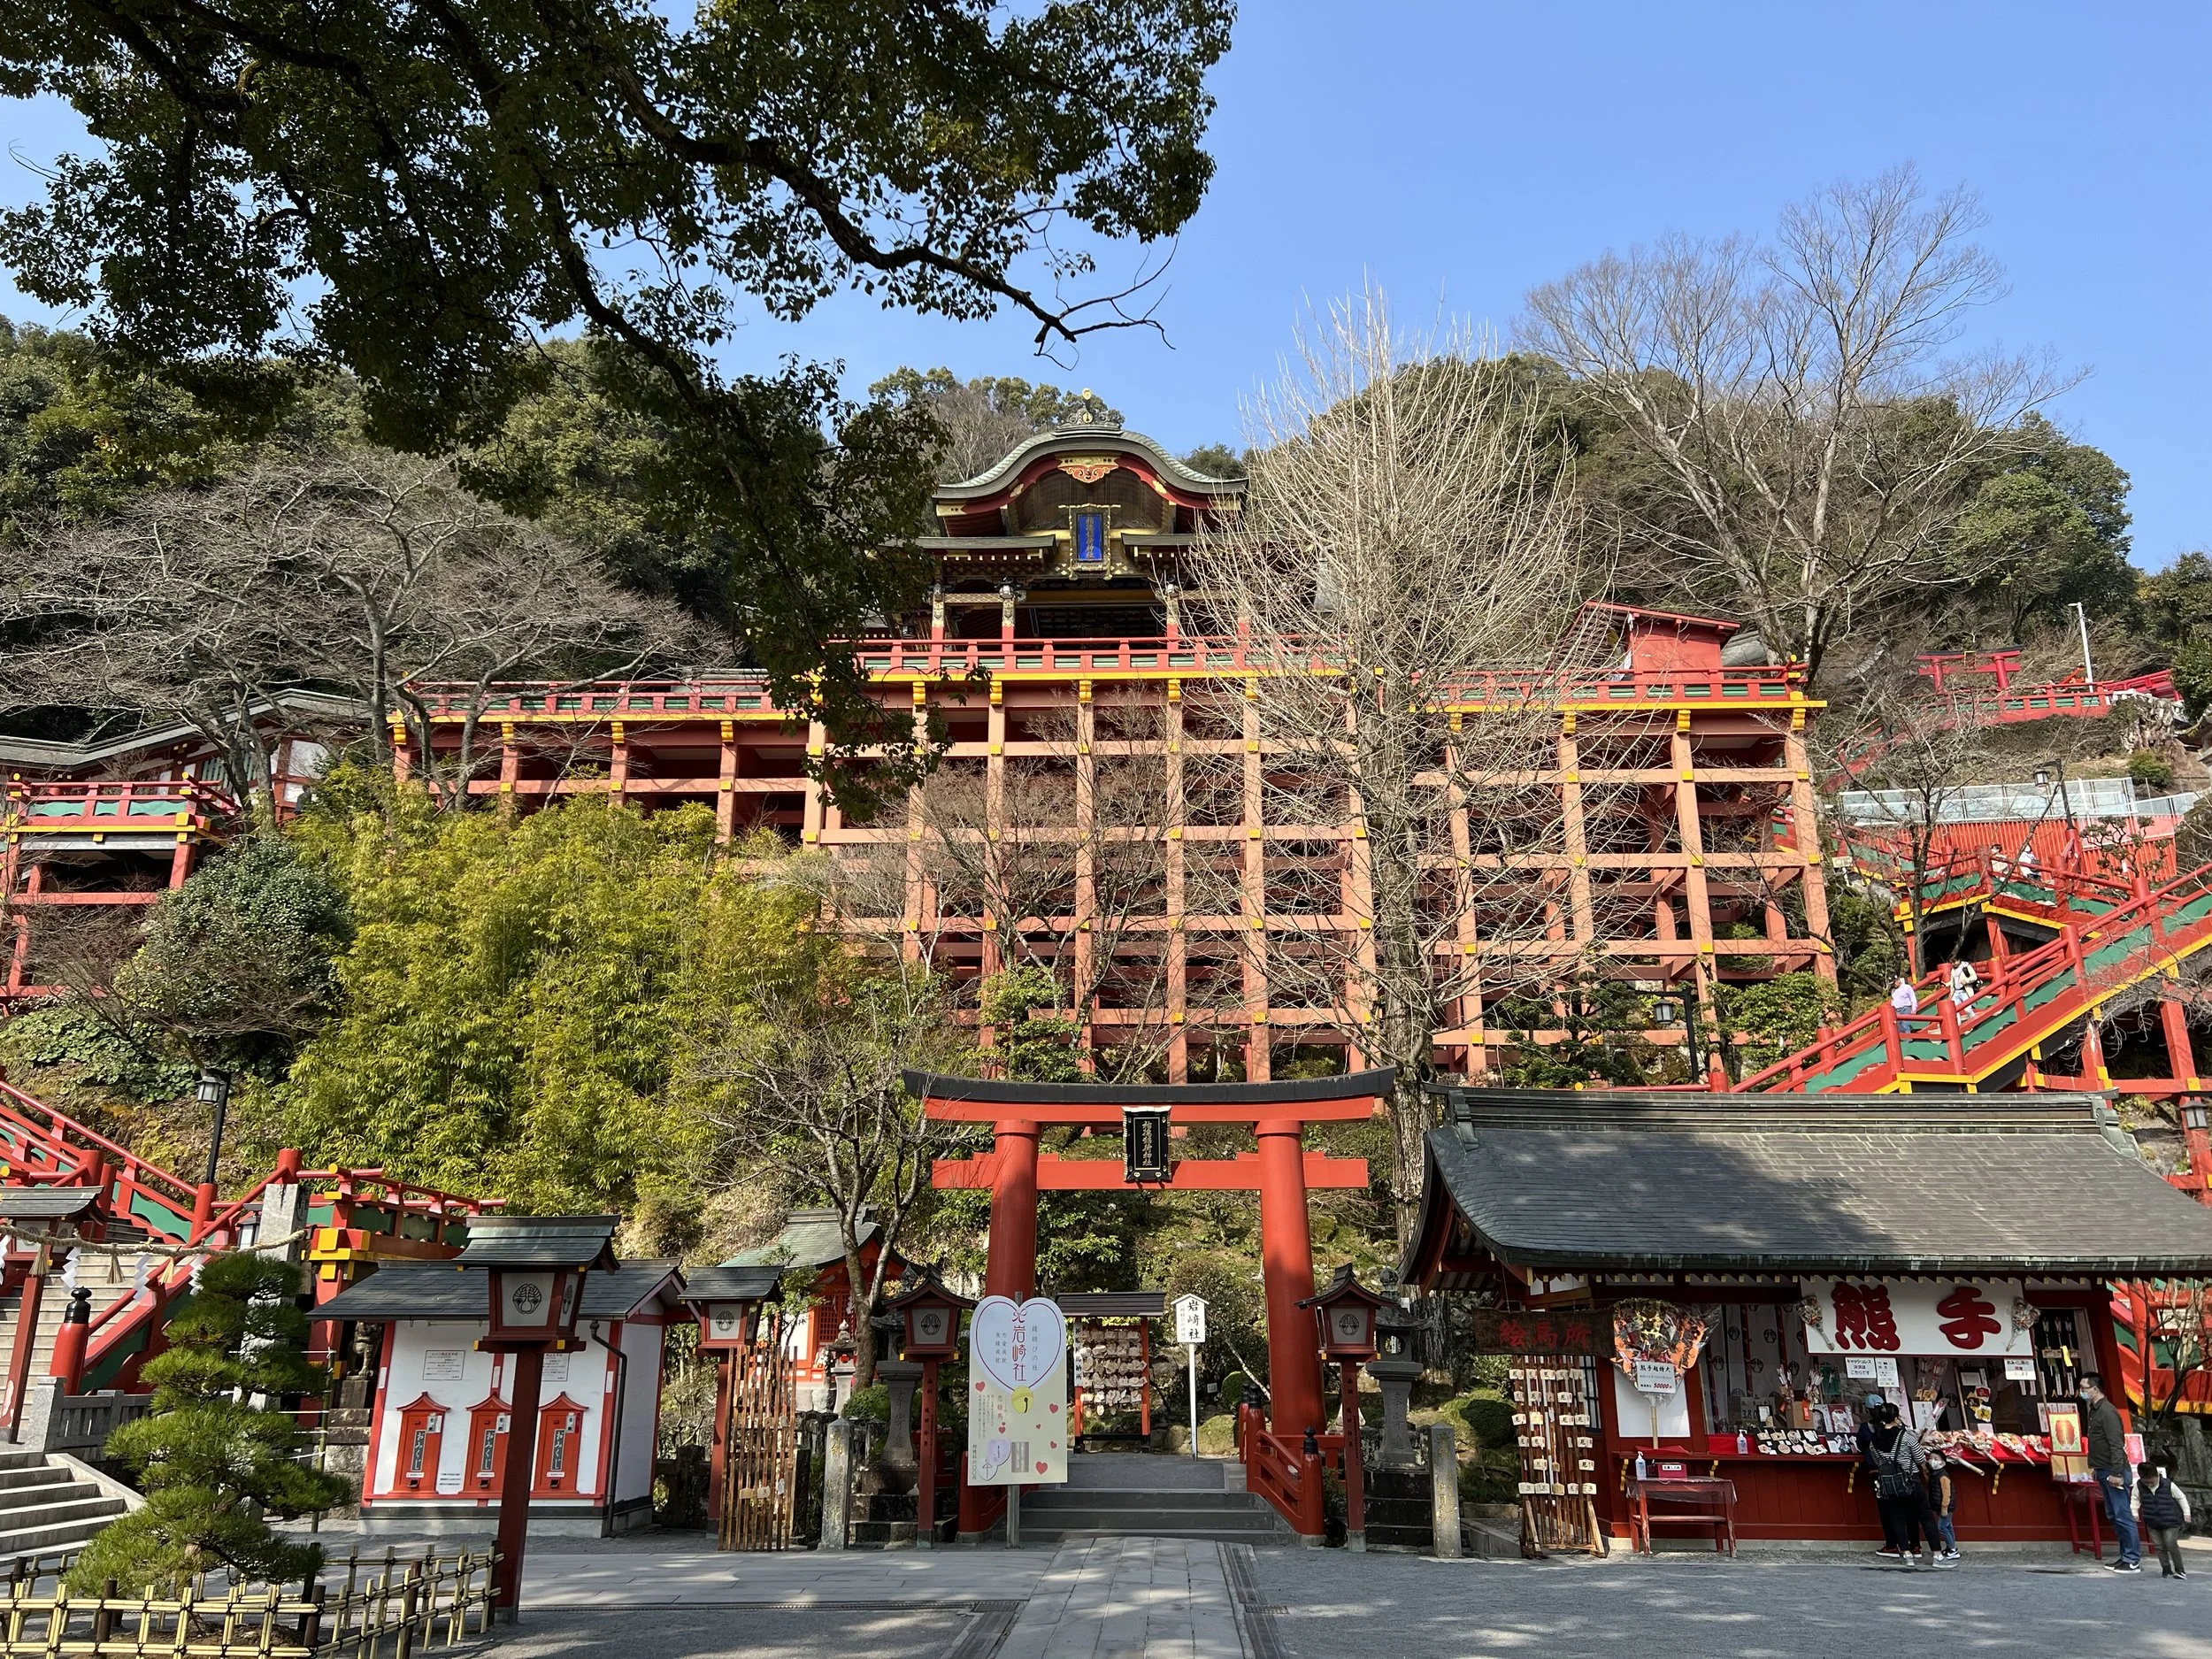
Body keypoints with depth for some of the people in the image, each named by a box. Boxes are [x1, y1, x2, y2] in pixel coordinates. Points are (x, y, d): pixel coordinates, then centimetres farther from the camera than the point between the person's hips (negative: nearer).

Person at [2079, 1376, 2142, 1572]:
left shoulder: (2107, 1412, -16)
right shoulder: (2093, 1410, 13)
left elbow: (2116, 1444, -20)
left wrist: (2115, 1473, -22)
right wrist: (2093, 1466, 20)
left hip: (2114, 1472, -10)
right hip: (2103, 1472, 10)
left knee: (2123, 1515, -5)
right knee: (2112, 1515, 13)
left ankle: (2133, 1560, 0)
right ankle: (2126, 1556, 20)